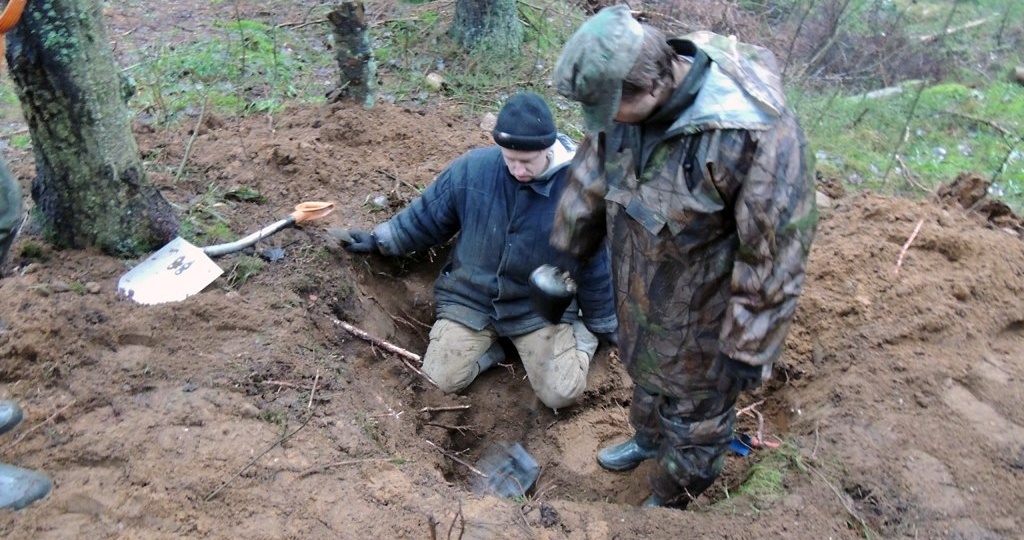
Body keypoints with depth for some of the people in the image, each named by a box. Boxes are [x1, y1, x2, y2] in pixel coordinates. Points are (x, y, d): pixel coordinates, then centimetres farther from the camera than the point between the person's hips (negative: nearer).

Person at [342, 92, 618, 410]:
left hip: (540, 307, -2)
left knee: (562, 394, -15)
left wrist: (605, 326, 7)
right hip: (470, 298, 2)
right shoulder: (473, 168, -13)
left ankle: (579, 334, 15)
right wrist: (379, 241, 9)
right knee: (441, 379, -14)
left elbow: (595, 265, -3)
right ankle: (493, 341, 14)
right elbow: (426, 216, 6)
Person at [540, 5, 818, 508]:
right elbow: (590, 177, 3)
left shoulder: (755, 131, -36)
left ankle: (670, 503, 45)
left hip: (703, 315, -6)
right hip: (639, 295, 7)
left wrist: (747, 347, -18)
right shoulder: (627, 93, -15)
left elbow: (776, 252, -27)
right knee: (644, 370, 32)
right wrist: (564, 252, 15)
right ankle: (648, 438, 63)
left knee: (696, 415, 18)